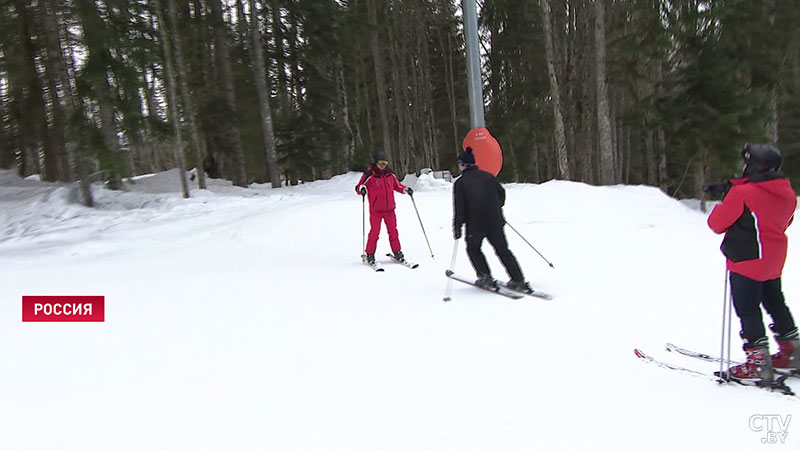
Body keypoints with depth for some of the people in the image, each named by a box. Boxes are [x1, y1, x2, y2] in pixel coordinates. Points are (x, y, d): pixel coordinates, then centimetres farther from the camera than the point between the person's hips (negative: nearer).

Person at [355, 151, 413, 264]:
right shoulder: (369, 175, -8)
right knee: (374, 232, -3)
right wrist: (362, 189, -27)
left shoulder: (390, 174, 7)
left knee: (393, 231, 7)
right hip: (375, 209, -4)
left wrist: (405, 189, 6)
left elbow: (397, 185, 21)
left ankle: (397, 253, 18)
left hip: (389, 209, 4)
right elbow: (358, 187, -5)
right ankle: (370, 255, 10)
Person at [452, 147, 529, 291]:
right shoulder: (488, 175, 8)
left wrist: (457, 227, 0)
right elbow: (502, 193, 14)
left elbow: (459, 208, -8)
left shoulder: (460, 182, -5)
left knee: (473, 248, 21)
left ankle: (485, 277, 10)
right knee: (503, 250, 12)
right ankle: (518, 281, 7)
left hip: (475, 223, -4)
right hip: (495, 221, 4)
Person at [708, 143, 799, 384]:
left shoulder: (742, 193, -19)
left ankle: (758, 363, 0)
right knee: (775, 303, 22)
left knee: (748, 310, -1)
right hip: (774, 261, 8)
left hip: (747, 261, -8)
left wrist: (722, 205, 6)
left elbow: (717, 224, -14)